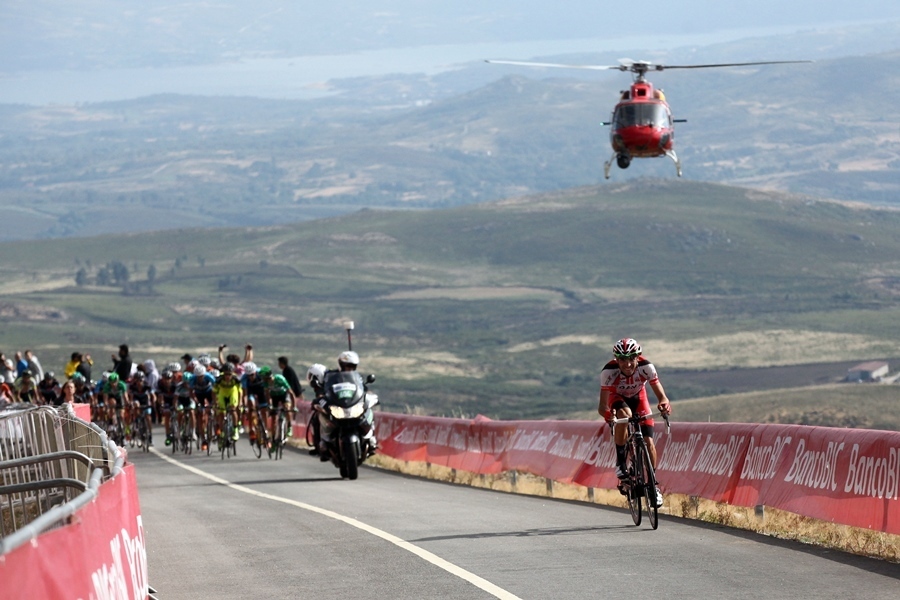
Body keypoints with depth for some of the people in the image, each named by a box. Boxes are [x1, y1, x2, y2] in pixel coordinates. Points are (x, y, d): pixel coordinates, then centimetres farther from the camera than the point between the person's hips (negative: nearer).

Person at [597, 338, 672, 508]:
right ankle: (620, 460, -20)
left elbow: (661, 394, -34)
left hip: (638, 398, 2)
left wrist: (664, 404, -57)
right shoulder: (609, 371, -35)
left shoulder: (646, 367, -32)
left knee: (649, 442, -12)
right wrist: (606, 412, -61)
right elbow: (602, 405, -38)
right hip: (617, 399, -2)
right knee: (624, 414, -38)